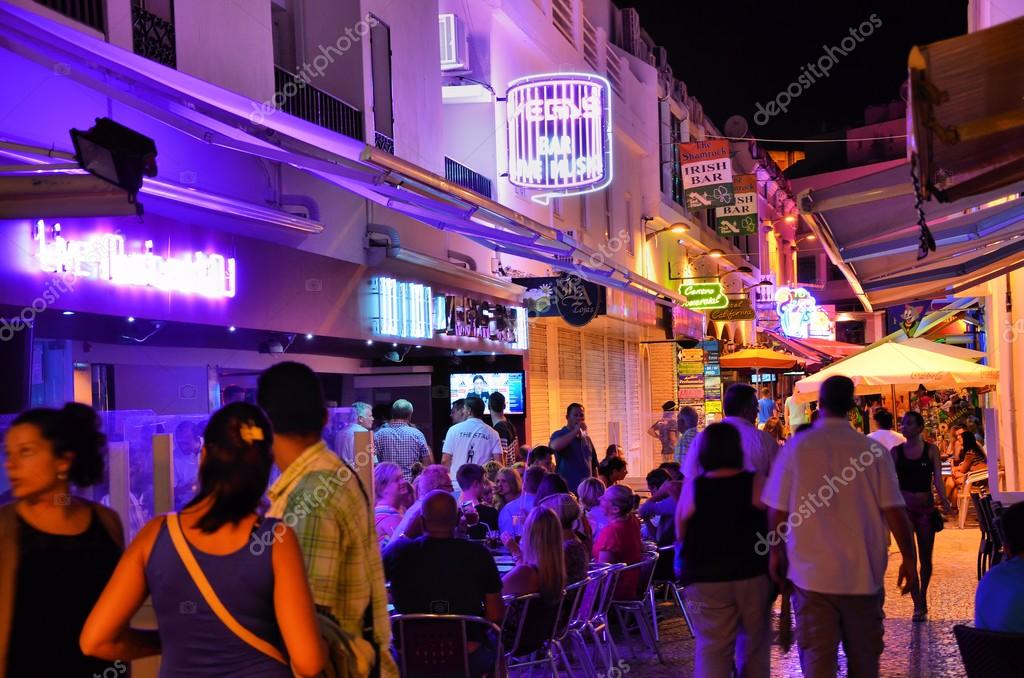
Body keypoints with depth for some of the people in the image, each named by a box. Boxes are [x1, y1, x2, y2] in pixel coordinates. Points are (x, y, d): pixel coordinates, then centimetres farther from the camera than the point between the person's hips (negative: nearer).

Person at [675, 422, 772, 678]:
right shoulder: (757, 484, -7)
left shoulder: (692, 487, -6)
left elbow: (680, 535, 3)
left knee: (712, 647, 4)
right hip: (753, 576, 1)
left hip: (706, 579, 0)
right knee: (754, 644, 16)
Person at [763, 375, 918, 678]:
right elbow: (894, 510, -6)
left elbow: (777, 510, -1)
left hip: (812, 572, -1)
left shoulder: (796, 447, -6)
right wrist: (909, 558, 5)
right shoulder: (873, 450, -6)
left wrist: (776, 551, 14)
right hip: (864, 573, 1)